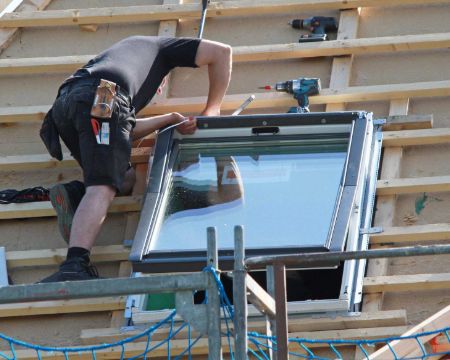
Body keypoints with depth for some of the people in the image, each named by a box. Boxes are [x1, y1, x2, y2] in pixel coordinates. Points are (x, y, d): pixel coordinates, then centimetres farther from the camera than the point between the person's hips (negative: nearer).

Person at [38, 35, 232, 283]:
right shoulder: (160, 46, 35)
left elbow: (128, 131, 34)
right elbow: (221, 51, 27)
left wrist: (170, 120, 26)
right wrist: (211, 110, 28)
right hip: (101, 103, -6)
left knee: (125, 178, 20)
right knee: (102, 188, -19)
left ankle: (73, 195, -9)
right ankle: (74, 267, -41)